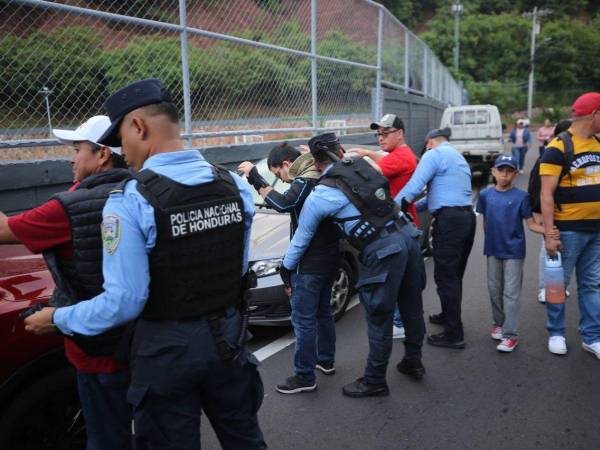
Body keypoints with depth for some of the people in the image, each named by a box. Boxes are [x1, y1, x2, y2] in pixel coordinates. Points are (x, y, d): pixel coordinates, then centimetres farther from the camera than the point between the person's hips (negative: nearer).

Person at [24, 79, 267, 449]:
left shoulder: (129, 201, -19)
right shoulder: (236, 185, -4)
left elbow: (125, 301, -18)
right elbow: (240, 267, 3)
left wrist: (58, 319, -2)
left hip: (168, 348, -4)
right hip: (228, 336, 5)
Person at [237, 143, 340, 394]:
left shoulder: (305, 181, -17)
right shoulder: (321, 177, 12)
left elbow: (283, 204, -33)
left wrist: (255, 178, -26)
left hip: (309, 264, -10)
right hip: (329, 259, 10)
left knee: (303, 319, -2)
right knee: (323, 311, 22)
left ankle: (305, 376, 6)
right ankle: (326, 360, 36)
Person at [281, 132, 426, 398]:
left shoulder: (320, 195, -5)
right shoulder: (362, 165, 10)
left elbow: (302, 236, 8)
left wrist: (286, 266, 23)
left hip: (382, 250, -7)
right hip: (408, 235, 7)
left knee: (379, 319, 7)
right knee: (412, 306, 21)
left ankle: (374, 381, 24)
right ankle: (413, 362, 41)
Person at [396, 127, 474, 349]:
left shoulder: (434, 154, -4)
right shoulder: (459, 157, 26)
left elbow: (413, 186, -16)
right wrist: (415, 206, 22)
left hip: (449, 220, -9)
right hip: (467, 217, 9)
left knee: (446, 277, -4)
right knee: (455, 275, 20)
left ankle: (454, 334, -1)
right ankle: (449, 315, 36)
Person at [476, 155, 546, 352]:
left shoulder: (521, 196, -9)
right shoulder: (485, 195, 0)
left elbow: (531, 223, -10)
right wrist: (489, 239, 12)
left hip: (514, 251, -4)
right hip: (493, 250, 4)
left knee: (511, 293, -1)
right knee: (494, 289, 15)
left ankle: (510, 334, 4)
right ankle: (499, 323, 34)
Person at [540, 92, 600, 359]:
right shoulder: (559, 147, -12)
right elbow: (547, 194, -15)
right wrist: (549, 234, -19)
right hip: (568, 229, -7)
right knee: (558, 283, 6)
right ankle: (556, 333, 21)